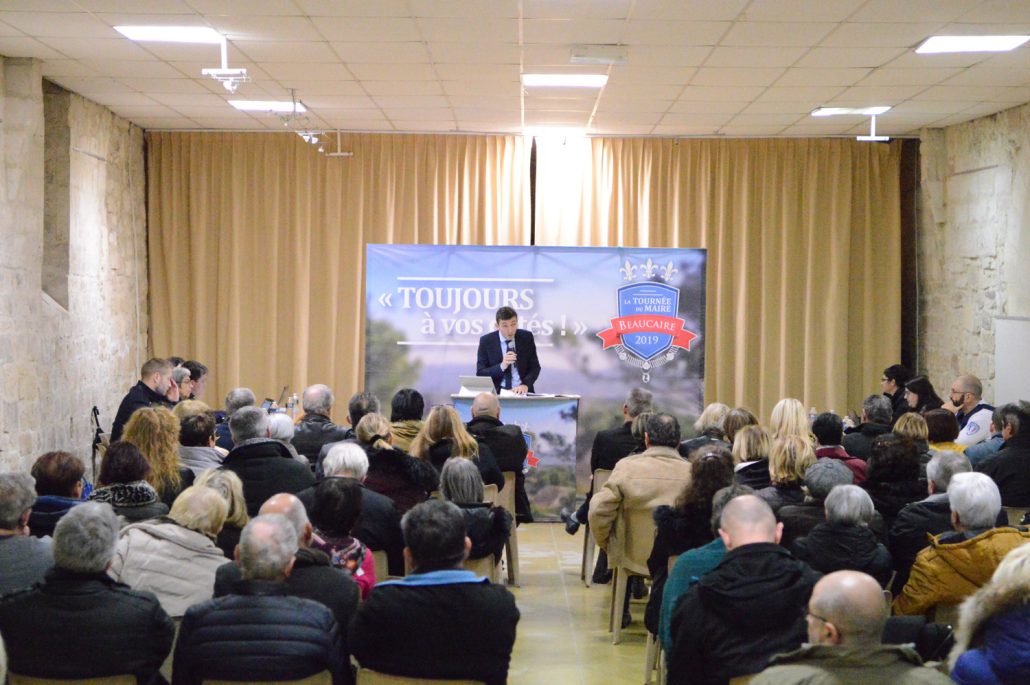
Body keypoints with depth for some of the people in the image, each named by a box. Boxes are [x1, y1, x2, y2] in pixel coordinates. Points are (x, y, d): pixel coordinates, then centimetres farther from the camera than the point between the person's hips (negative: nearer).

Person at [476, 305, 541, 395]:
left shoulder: (526, 337, 3)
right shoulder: (486, 341, -2)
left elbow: (535, 367, 3)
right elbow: (480, 374, -3)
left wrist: (525, 384, -16)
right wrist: (502, 366, -20)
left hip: (522, 391, 3)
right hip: (497, 393, -3)